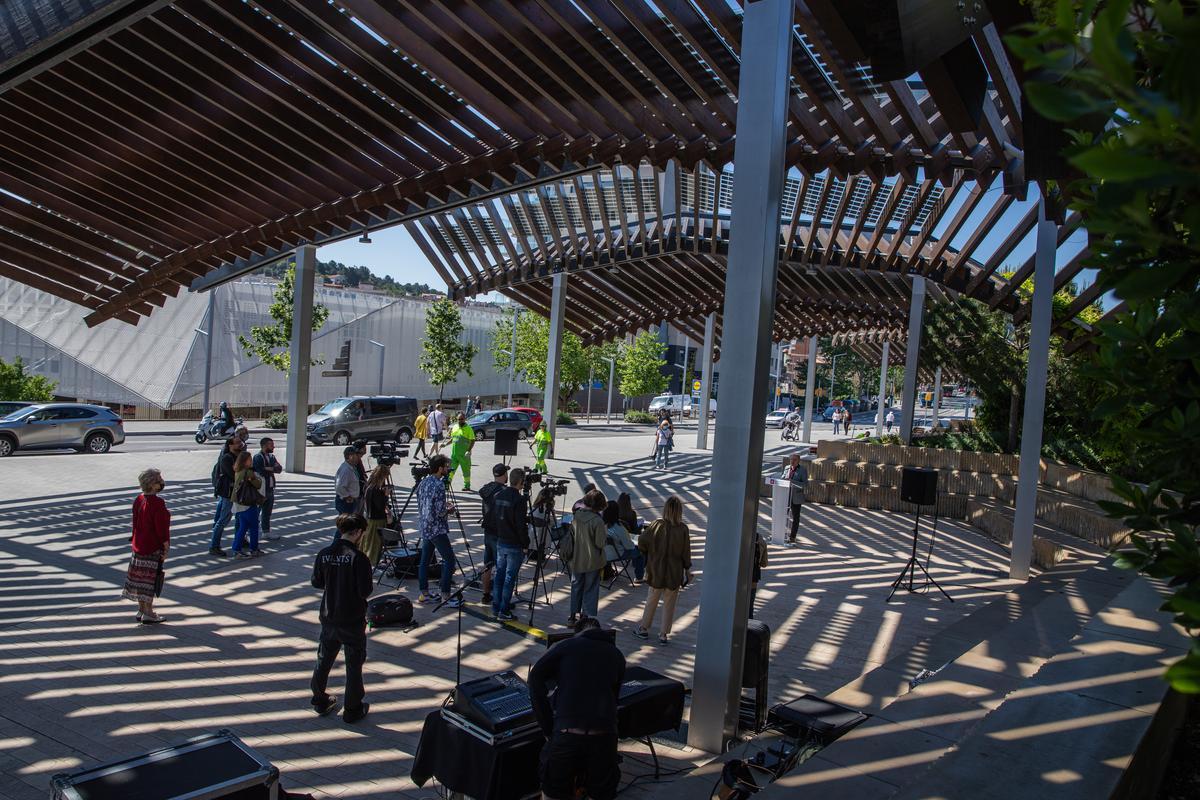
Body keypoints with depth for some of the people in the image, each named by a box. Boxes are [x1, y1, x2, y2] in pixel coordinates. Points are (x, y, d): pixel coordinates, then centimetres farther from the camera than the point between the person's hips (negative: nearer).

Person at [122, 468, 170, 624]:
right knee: (151, 579, 1)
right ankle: (148, 614, 6)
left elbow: (136, 523, 12)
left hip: (138, 545, 8)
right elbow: (161, 528, -19)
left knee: (140, 578, 14)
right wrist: (166, 547, -12)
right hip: (153, 548, -8)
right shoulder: (157, 503, -21)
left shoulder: (138, 500, 4)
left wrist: (135, 541, 20)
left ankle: (141, 610, 24)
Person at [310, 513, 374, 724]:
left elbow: (316, 583, 6)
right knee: (354, 663, 8)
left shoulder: (324, 554, -4)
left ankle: (319, 700, 34)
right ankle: (353, 709, 15)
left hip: (328, 617, 5)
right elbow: (365, 591, -20)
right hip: (352, 620, -5)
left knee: (324, 659, 21)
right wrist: (371, 585, 1)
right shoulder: (358, 558, -20)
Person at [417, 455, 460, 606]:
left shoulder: (423, 482, 8)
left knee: (424, 560, 12)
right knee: (449, 559, -3)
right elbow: (440, 512, -22)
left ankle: (424, 593, 19)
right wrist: (450, 509, -2)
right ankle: (445, 595, -3)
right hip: (437, 529, -9)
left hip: (424, 527, 9)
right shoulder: (439, 486, -19)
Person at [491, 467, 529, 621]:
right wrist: (525, 544, -9)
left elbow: (494, 518, 11)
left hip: (500, 543, 7)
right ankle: (504, 611, 4)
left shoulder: (498, 496, 3)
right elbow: (521, 525, -19)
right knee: (510, 578, 1)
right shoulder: (519, 500, -19)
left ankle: (496, 608, 20)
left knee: (499, 574, 14)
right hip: (515, 545, -7)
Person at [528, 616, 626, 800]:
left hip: (566, 733, -2)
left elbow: (536, 678, 1)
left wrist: (549, 730, 3)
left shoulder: (567, 645, 12)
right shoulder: (617, 655, 20)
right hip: (604, 735, 2)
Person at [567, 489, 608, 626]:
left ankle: (573, 616, 24)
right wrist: (605, 533, 0)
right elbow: (600, 543, -17)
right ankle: (587, 617, 12)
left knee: (576, 587, 17)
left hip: (576, 560, 5)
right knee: (590, 589, 8)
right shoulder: (597, 521, -21)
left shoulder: (576, 516, -4)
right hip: (592, 562, -5)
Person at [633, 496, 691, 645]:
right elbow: (686, 552, -7)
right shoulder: (683, 529, -13)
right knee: (669, 603, 12)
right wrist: (687, 569, 7)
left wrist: (648, 553, 8)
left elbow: (641, 541, -11)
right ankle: (664, 634, 17)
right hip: (675, 572, -1)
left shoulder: (656, 525, -13)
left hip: (656, 570, 1)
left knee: (652, 600, 17)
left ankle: (644, 628, 26)